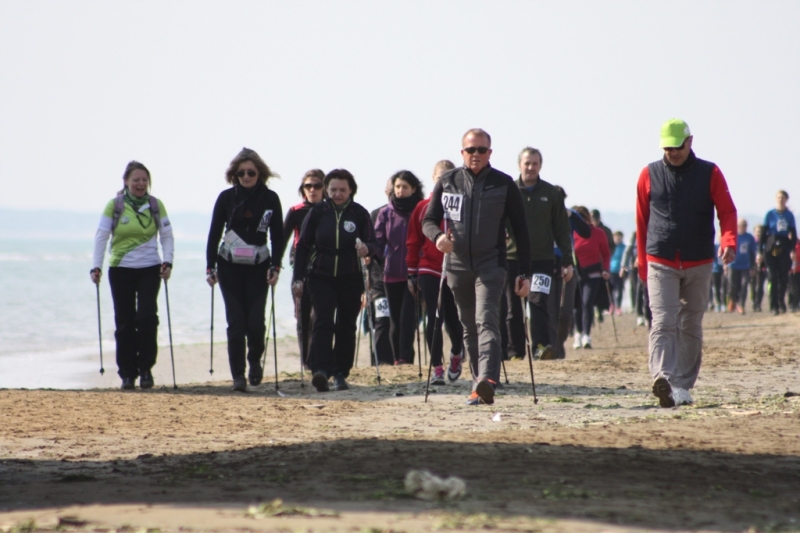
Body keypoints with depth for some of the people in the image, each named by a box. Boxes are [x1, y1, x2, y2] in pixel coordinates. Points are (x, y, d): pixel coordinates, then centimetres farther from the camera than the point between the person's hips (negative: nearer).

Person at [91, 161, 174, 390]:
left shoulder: (156, 205, 4)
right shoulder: (114, 205, 0)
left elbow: (167, 236, 6)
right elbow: (101, 236, -1)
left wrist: (167, 261, -9)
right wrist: (96, 266, -10)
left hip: (149, 269, 0)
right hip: (120, 270, 0)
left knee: (147, 317, -12)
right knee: (125, 322, 1)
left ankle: (145, 368, 2)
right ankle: (127, 373, 8)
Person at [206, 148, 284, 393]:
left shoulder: (270, 199, 0)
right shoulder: (226, 198, 0)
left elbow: (277, 236, 3)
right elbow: (214, 233, 4)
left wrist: (275, 266, -7)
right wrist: (210, 267, -1)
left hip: (258, 268, 0)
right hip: (230, 267, 0)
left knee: (256, 321, -8)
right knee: (236, 322, -6)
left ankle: (255, 361, 21)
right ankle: (238, 376, -1)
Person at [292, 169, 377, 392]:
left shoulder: (359, 213, -1)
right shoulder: (317, 212, -1)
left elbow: (373, 244, -1)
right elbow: (303, 246, 3)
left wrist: (366, 248, -26)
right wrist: (298, 278, -2)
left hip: (350, 279, 1)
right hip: (321, 277, -1)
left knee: (346, 327, 7)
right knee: (323, 321, -17)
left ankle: (341, 374, 16)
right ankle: (321, 370, -27)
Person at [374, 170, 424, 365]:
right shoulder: (386, 213, 8)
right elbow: (378, 241, 4)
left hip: (413, 274, -3)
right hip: (392, 274, 3)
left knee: (408, 316, -13)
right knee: (395, 319, 7)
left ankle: (405, 358, -15)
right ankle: (397, 358, 13)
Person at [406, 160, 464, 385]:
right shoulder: (423, 208, 3)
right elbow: (413, 242, 6)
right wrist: (412, 274, 4)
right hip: (430, 271, 0)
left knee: (452, 319, 4)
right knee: (434, 318, -5)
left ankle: (457, 354, 34)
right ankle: (437, 367, 2)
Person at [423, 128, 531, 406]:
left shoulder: (504, 184, 2)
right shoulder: (447, 182, 7)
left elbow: (520, 230, 4)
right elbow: (429, 220, 10)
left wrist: (525, 273, -1)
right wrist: (437, 236, -16)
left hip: (490, 265, -4)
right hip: (458, 266, 4)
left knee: (486, 321, -20)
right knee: (469, 328, 9)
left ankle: (488, 380, -35)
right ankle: (479, 387, 15)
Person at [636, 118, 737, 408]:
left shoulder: (709, 173, 3)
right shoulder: (650, 175, 5)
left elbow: (727, 211, -1)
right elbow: (641, 221, 9)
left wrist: (728, 242, -21)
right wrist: (642, 264, 9)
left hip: (699, 265, 1)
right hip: (660, 265, -1)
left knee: (691, 327, 7)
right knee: (663, 322, -16)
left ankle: (683, 386, 13)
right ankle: (662, 379, -30)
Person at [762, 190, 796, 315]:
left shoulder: (789, 215, 6)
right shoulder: (770, 214, 2)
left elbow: (793, 234, 8)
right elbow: (764, 233, 2)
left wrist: (792, 249, -3)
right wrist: (761, 250, -4)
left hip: (784, 248, 2)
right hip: (771, 248, -2)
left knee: (783, 277, 0)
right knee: (773, 277, -5)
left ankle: (781, 303, 15)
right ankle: (774, 306, -4)